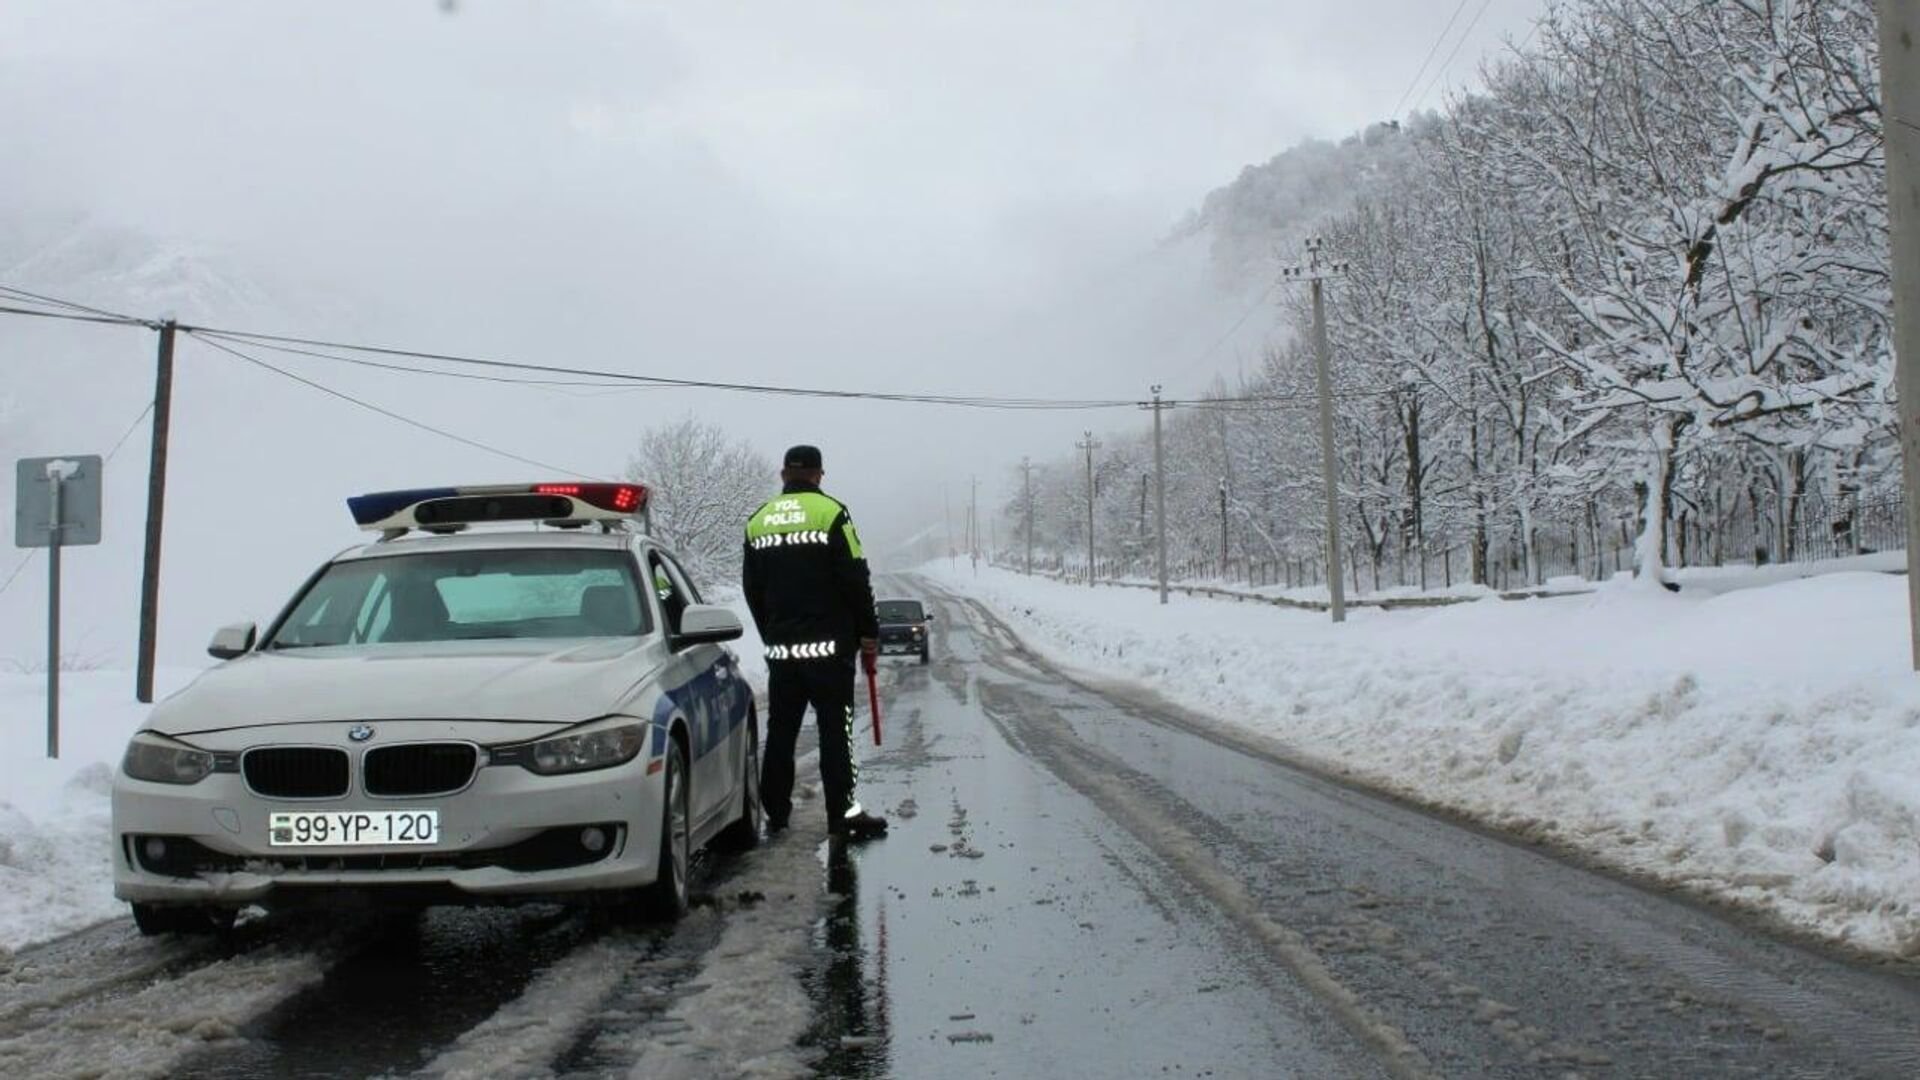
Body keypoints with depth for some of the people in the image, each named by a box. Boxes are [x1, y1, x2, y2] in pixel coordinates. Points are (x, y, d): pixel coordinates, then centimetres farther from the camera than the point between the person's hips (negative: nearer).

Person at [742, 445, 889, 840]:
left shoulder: (758, 521, 9)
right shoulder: (829, 512, -7)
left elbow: (752, 589, 14)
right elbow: (855, 580, -9)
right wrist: (869, 633, 0)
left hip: (780, 648, 5)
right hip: (828, 645, -5)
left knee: (780, 730, 12)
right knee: (835, 729, -3)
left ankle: (776, 810, 16)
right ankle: (843, 814, -5)